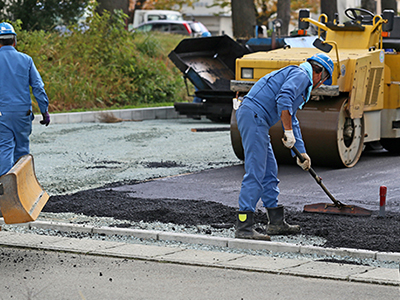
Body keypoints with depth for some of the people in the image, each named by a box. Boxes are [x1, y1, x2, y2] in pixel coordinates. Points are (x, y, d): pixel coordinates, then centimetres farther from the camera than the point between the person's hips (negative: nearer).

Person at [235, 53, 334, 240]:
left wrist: (301, 153, 39)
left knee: (269, 172, 16)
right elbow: (283, 99, -20)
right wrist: (288, 131, -18)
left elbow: (292, 121, 37)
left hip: (254, 119, 11)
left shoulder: (303, 83, 30)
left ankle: (276, 222, 24)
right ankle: (243, 227, -15)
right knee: (255, 173, -13)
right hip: (254, 114, -11)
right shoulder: (300, 75, -2)